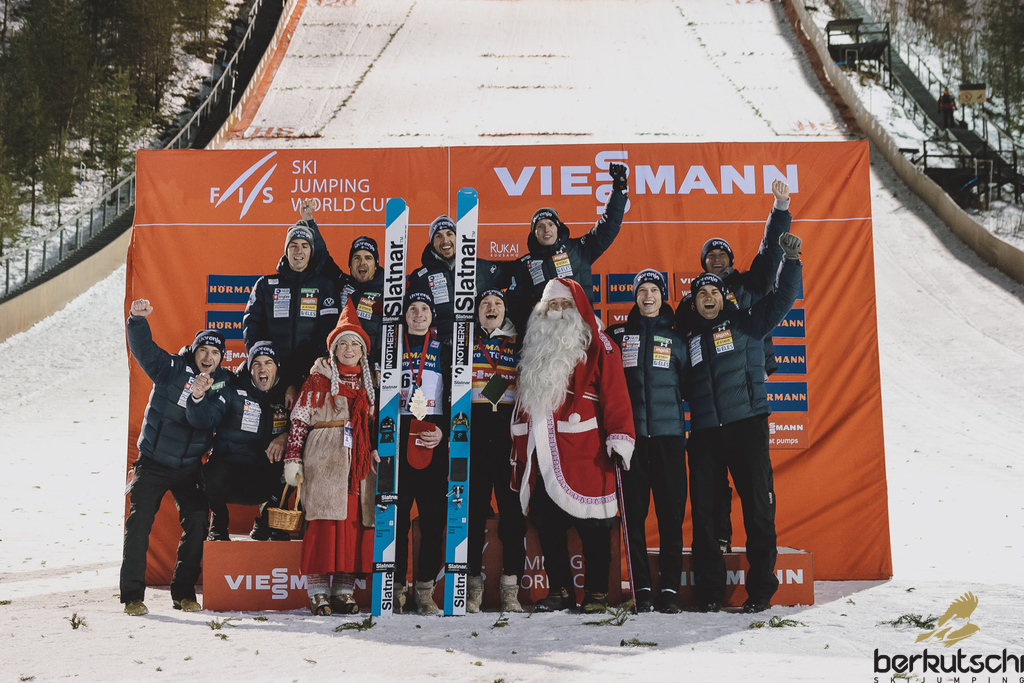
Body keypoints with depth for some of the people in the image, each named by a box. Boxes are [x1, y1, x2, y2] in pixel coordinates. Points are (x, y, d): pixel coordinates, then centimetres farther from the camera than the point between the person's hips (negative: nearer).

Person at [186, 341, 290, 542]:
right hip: (230, 467, -3)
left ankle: (266, 522, 6)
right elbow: (203, 420, -12)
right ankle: (218, 523, -1)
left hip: (265, 480, 3)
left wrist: (285, 437, -12)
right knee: (215, 472, -35)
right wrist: (198, 397, -32)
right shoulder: (233, 392, 0)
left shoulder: (284, 396, 8)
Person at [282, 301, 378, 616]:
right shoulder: (317, 379, 3)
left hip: (359, 463, 4)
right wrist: (293, 459, -6)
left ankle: (343, 590, 9)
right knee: (324, 520, -8)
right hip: (323, 461, -4)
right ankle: (318, 592, -1)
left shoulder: (368, 382, 16)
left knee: (355, 521, 1)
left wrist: (376, 449, 7)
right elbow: (298, 420, -1)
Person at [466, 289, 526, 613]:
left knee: (512, 506, -3)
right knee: (473, 506, -1)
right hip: (473, 430, 0)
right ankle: (473, 583, 7)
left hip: (510, 428, 1)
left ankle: (510, 587, 2)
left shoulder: (518, 344, 17)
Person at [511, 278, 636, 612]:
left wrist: (620, 437, -16)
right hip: (540, 453, 6)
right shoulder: (535, 348, 20)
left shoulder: (597, 346, 2)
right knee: (547, 524, 7)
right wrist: (518, 446, 20)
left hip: (583, 452, -6)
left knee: (591, 523, -2)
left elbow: (615, 395, -7)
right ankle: (559, 591, 18)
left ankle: (596, 593, 9)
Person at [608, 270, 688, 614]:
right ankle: (642, 588, 5)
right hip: (631, 433, 0)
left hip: (668, 432, 0)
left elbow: (688, 383, 15)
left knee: (671, 511, -2)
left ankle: (670, 587, 4)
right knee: (634, 512, -1)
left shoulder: (675, 338, 12)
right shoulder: (618, 334, 11)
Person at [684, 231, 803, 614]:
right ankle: (709, 592, 11)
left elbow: (781, 300, -1)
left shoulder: (744, 324, 8)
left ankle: (761, 588, 10)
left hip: (747, 424, -3)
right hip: (704, 432, 3)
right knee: (703, 509, 1)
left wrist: (790, 262, -12)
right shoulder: (690, 339, 17)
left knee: (758, 504, -1)